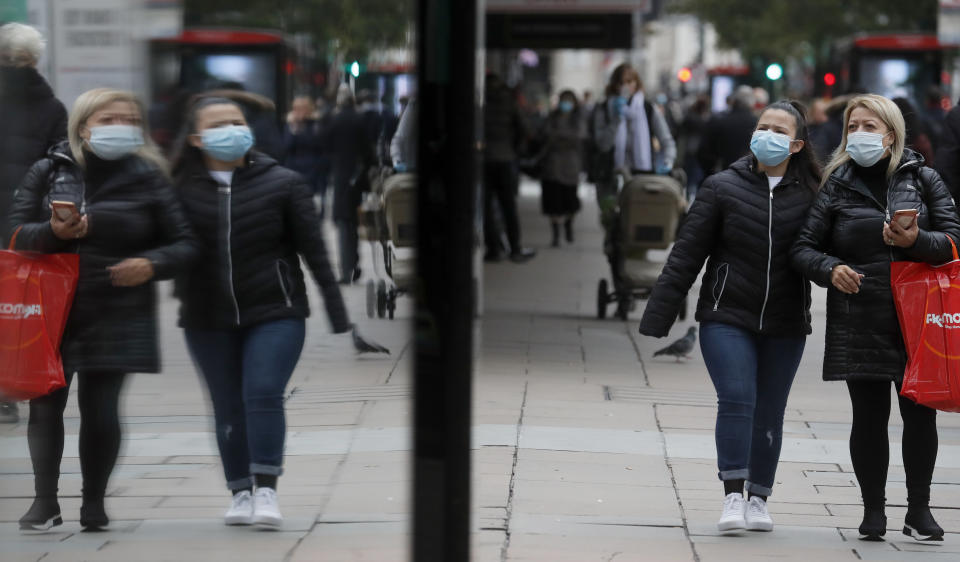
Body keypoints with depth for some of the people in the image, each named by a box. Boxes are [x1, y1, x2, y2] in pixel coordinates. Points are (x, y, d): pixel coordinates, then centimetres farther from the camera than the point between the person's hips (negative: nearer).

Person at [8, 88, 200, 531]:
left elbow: (184, 245, 6)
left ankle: (94, 502, 14)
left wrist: (152, 264, -14)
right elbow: (17, 232, 3)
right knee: (45, 403, -2)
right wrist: (54, 233, -17)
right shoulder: (49, 172, 5)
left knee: (100, 408, -1)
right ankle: (45, 500, 5)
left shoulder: (147, 179, 4)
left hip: (116, 315, -1)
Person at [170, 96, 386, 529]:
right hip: (208, 320, 2)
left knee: (263, 394, -15)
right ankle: (240, 493, 17)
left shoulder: (282, 184, -3)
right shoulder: (182, 189, -1)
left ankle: (266, 491, -9)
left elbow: (315, 254, -2)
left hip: (275, 314, -2)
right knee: (228, 408, 5)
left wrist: (342, 322, -4)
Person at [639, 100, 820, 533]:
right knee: (736, 400, -15)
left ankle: (759, 501, 19)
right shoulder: (723, 188, -2)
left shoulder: (809, 197, 0)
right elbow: (686, 255, -1)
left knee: (769, 413, 6)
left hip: (784, 326, 2)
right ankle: (733, 497, -10)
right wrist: (657, 317, -3)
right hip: (727, 318, -1)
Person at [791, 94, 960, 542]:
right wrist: (829, 269, -14)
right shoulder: (837, 187, 7)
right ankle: (873, 510, 13)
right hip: (859, 321, 0)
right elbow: (803, 248, 6)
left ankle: (919, 510, 15)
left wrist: (916, 241, -19)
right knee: (869, 416, 1)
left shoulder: (922, 180, 6)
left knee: (920, 413, 2)